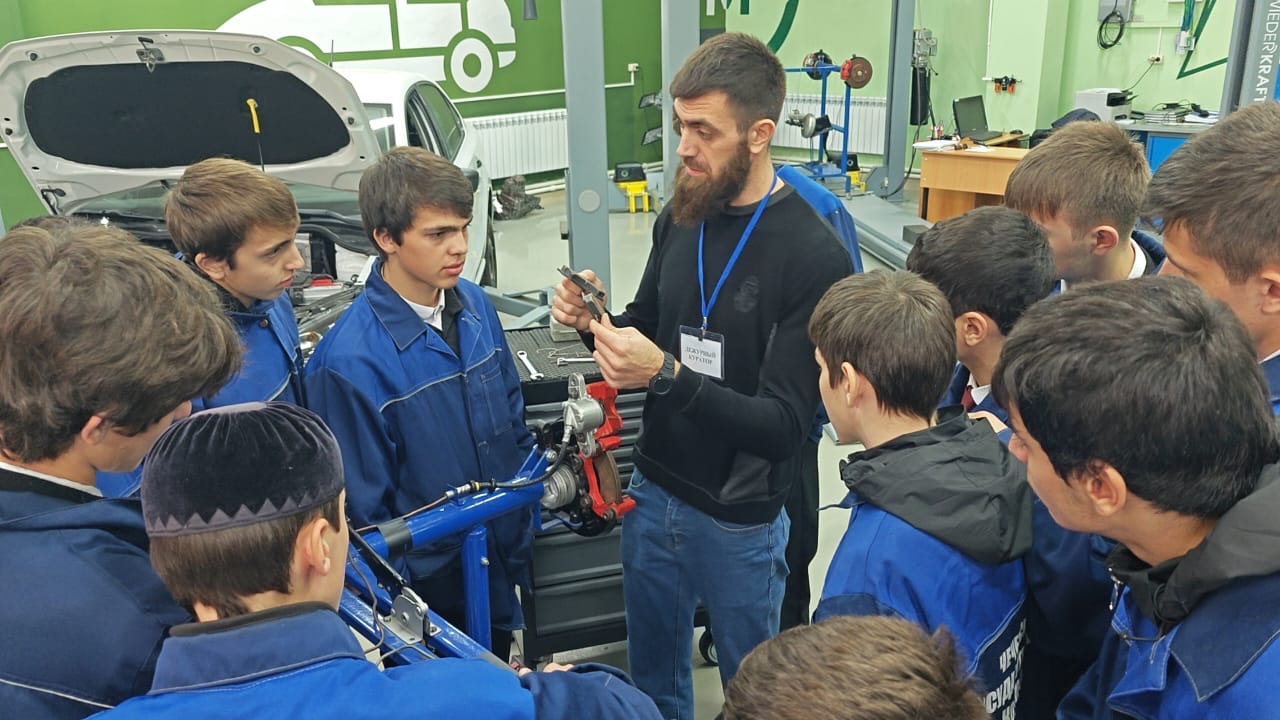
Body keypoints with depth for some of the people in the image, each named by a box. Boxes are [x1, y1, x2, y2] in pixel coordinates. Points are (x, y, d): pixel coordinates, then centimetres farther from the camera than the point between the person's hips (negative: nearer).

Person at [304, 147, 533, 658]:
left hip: (503, 562, 6)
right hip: (434, 591, -6)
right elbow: (364, 509, -17)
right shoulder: (349, 361, -25)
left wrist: (526, 520, 8)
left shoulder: (475, 304, -4)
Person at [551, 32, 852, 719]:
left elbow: (783, 425, -22)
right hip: (653, 492, 6)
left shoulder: (815, 257, -22)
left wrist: (667, 376, -34)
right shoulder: (679, 217, -3)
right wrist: (597, 323, -11)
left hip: (739, 522, -5)